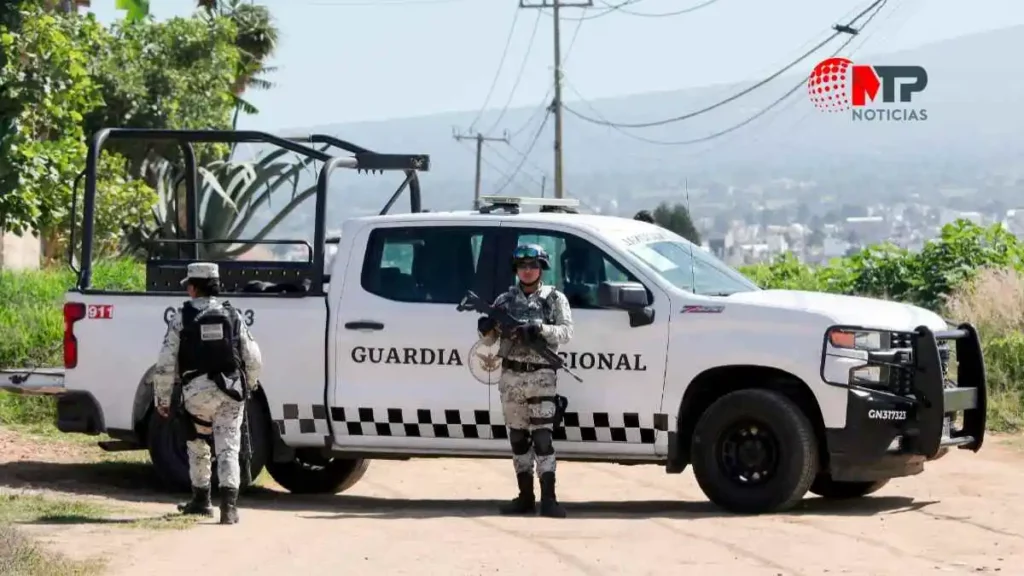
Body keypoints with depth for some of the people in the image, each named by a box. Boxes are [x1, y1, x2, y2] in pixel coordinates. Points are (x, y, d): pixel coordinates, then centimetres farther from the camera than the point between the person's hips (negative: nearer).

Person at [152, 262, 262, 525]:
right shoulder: (233, 316, 5)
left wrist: (162, 399, 5)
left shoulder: (182, 318, -2)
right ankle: (229, 502, -16)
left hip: (196, 392, -1)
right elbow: (253, 358, 7)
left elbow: (166, 363, -4)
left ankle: (201, 499, 28)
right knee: (228, 448, 0)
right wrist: (250, 384, 26)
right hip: (230, 393, 1)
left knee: (197, 446, 19)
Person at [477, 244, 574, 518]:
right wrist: (485, 329, -12)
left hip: (541, 375, -4)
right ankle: (525, 497, 15)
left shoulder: (555, 298, 3)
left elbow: (566, 332, -8)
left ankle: (548, 498, -14)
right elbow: (490, 340, 11)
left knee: (542, 437, -11)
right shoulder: (505, 300, 11)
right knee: (518, 439, 8)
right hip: (511, 377, 4)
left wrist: (541, 329, -25)